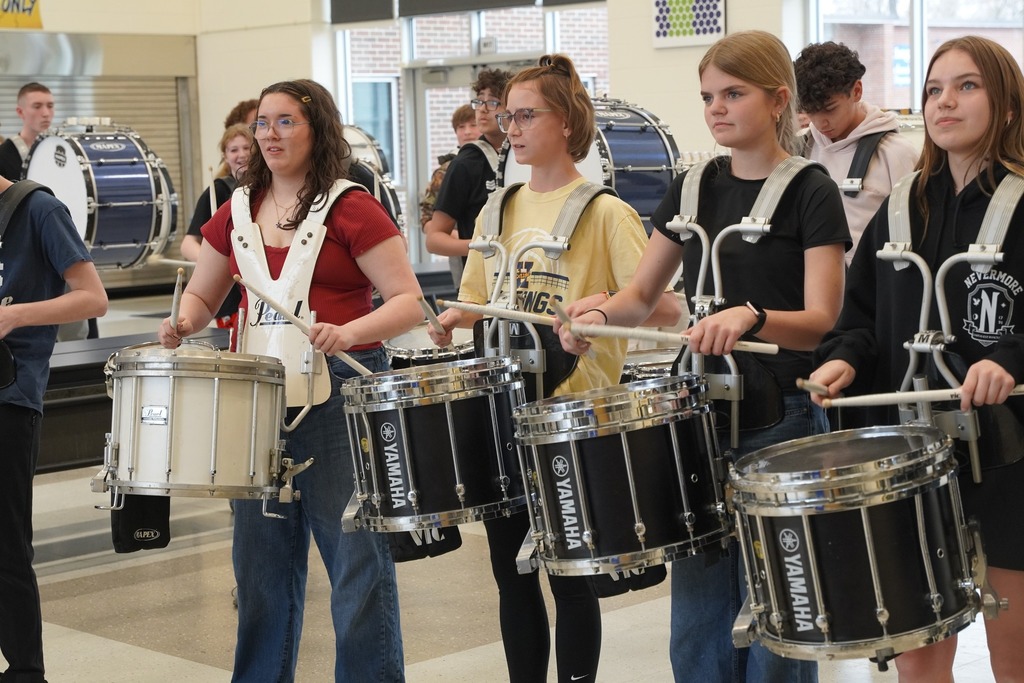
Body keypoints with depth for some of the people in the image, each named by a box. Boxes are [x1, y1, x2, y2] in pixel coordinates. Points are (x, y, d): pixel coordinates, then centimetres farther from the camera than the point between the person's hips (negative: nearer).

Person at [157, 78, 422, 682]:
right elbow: (202, 295, 20)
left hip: (340, 395, -5)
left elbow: (409, 302, -10)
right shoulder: (238, 211, 12)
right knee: (262, 558, 13)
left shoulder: (351, 209, -5)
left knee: (356, 554, -2)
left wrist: (350, 332, -26)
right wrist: (182, 323, -1)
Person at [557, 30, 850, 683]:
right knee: (696, 623, 10)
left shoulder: (810, 193, -7)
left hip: (781, 423, -5)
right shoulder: (694, 189, 9)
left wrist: (750, 316, -35)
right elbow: (642, 295, 14)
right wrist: (598, 313, -8)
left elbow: (822, 322, -15)